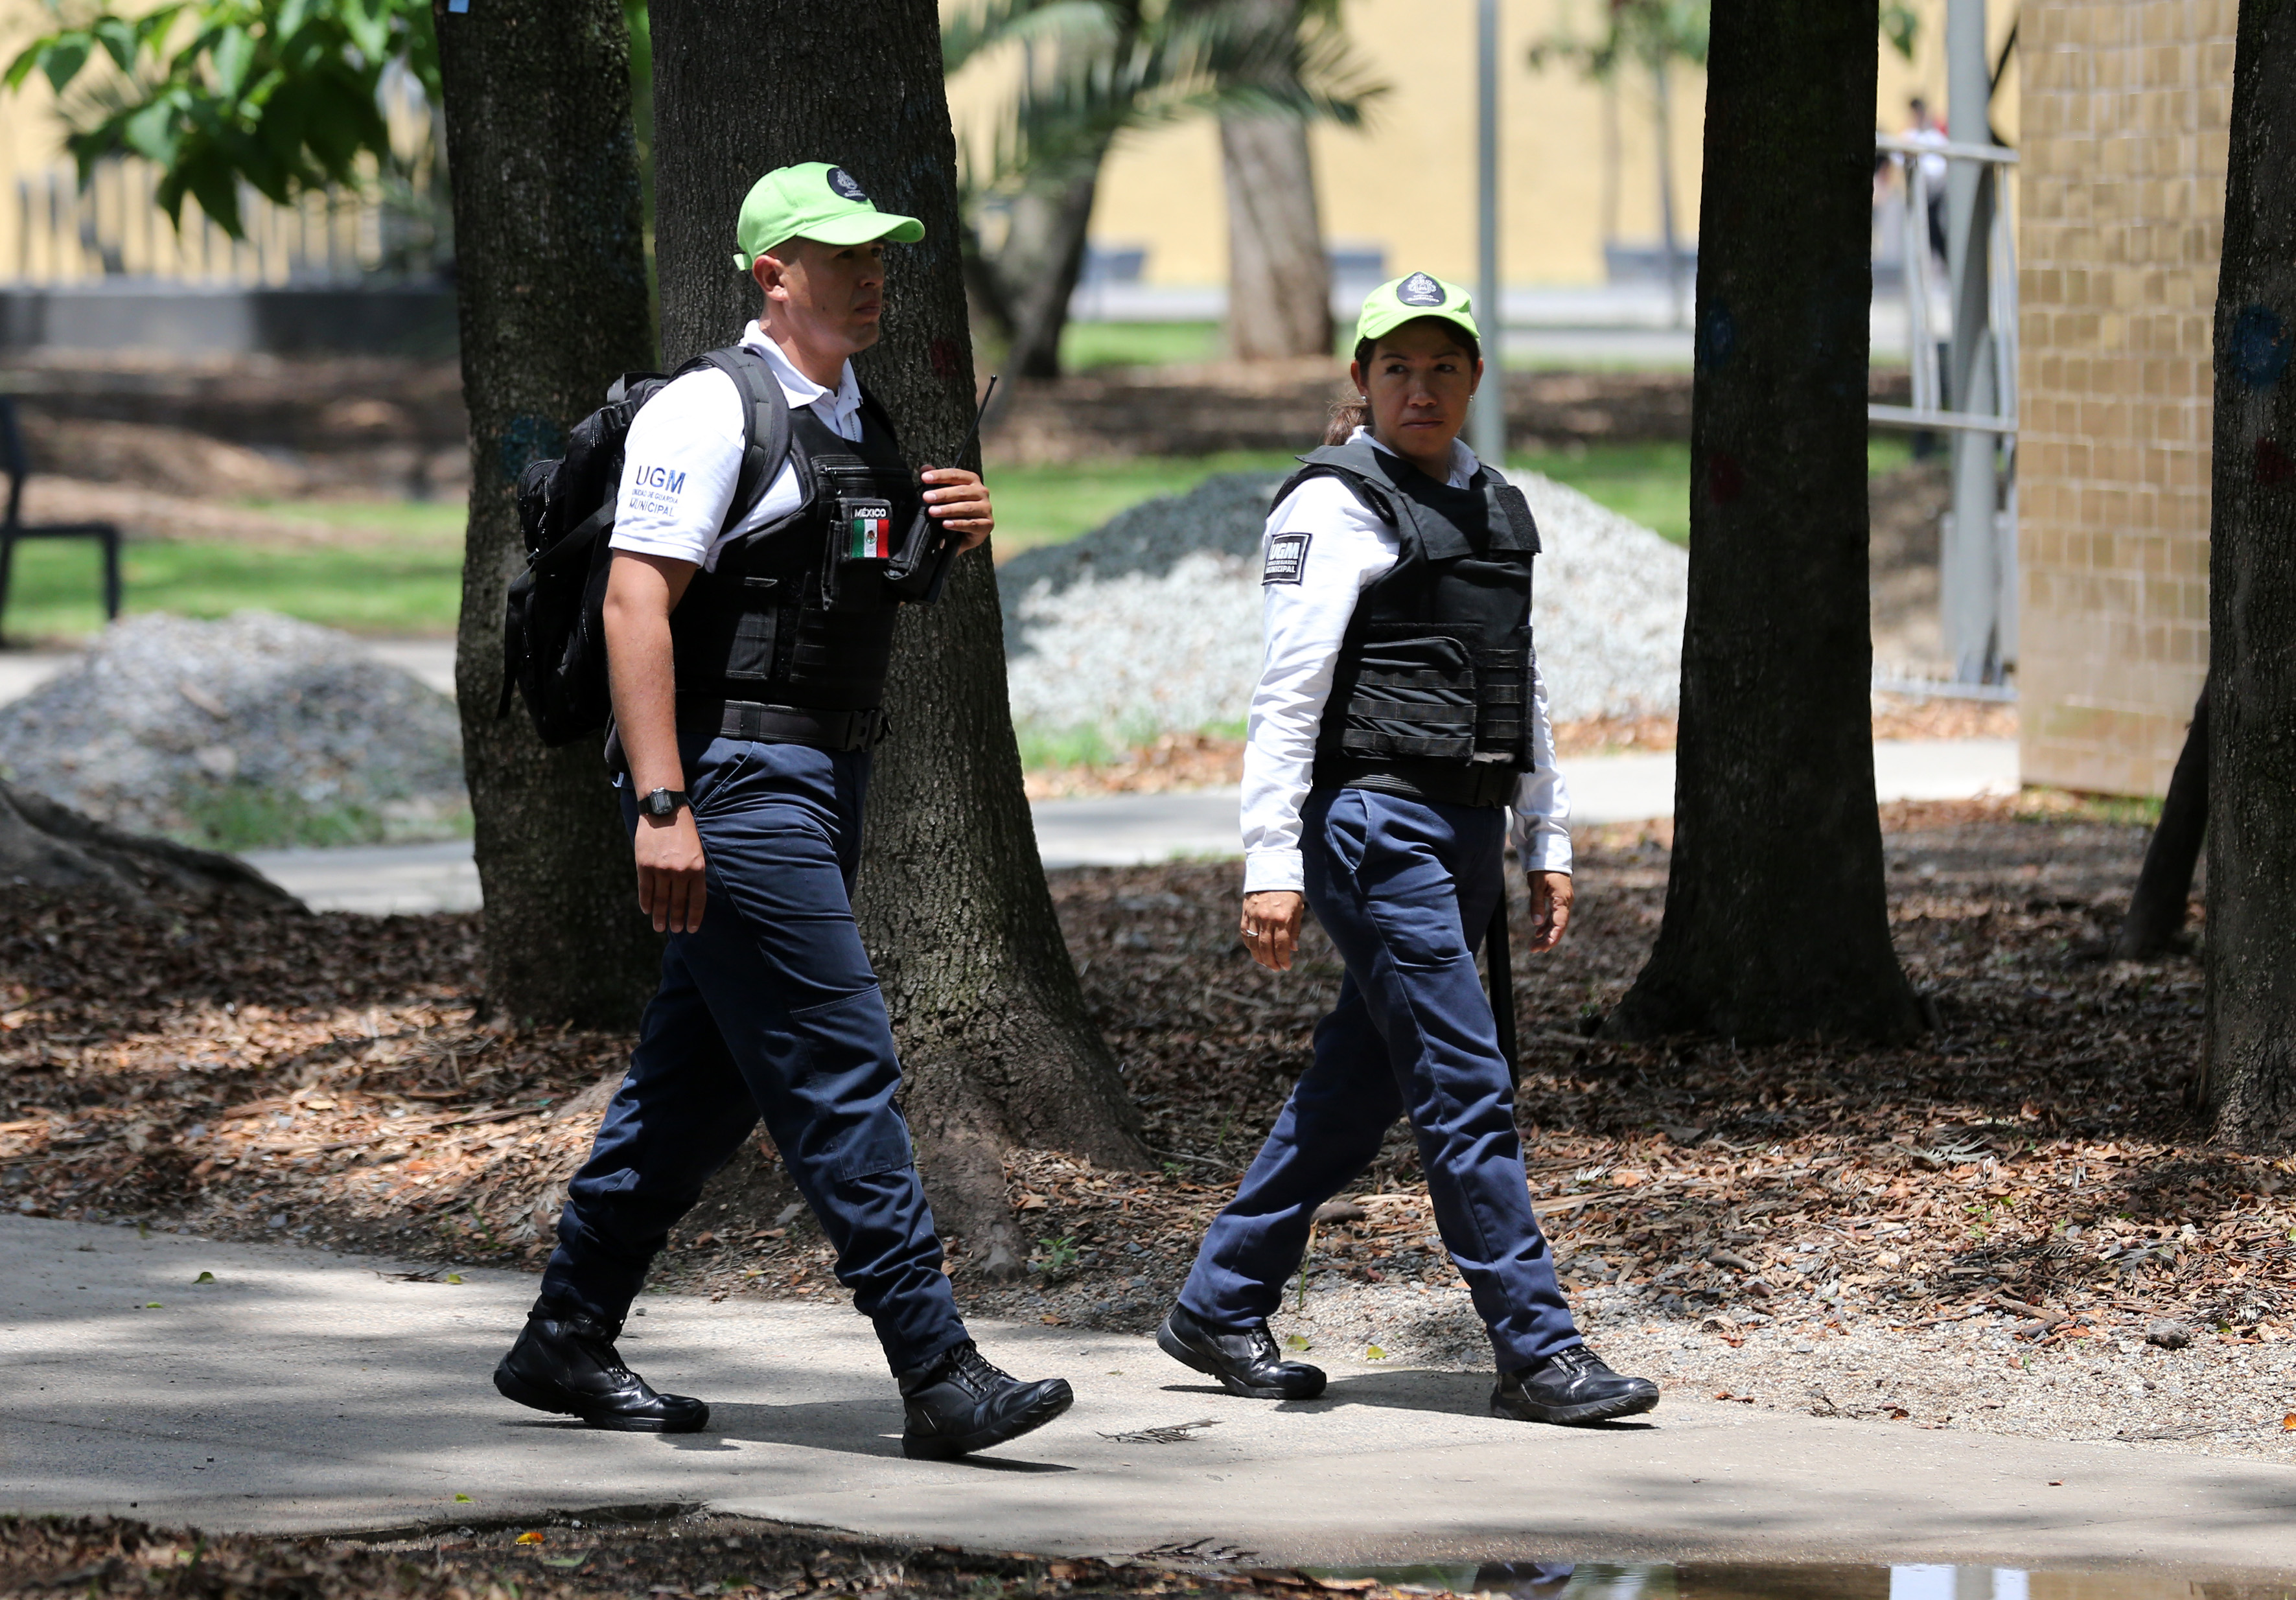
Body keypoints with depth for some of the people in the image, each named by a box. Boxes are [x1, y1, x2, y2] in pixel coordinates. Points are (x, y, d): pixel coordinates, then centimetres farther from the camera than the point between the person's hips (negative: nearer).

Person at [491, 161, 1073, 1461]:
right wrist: (660, 806, -25)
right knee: (841, 1073, -12)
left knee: (705, 1079, 12)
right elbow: (637, 600, -17)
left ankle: (567, 1344, 21)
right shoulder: (713, 412, -11)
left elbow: (888, 590, 30)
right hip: (733, 785, -9)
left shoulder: (858, 421, 17)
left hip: (822, 783, 9)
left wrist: (962, 534, 6)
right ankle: (941, 1376, -13)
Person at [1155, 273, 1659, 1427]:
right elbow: (1286, 694, -11)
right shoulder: (1336, 507, -6)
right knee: (1467, 1093, -10)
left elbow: (1522, 690, 24)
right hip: (1376, 822, -8)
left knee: (1354, 1089, 12)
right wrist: (1271, 865, -16)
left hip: (1463, 836, 8)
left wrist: (1545, 842, 20)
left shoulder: (1493, 508, 18)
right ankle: (1537, 1351, -10)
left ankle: (1218, 1310, 22)